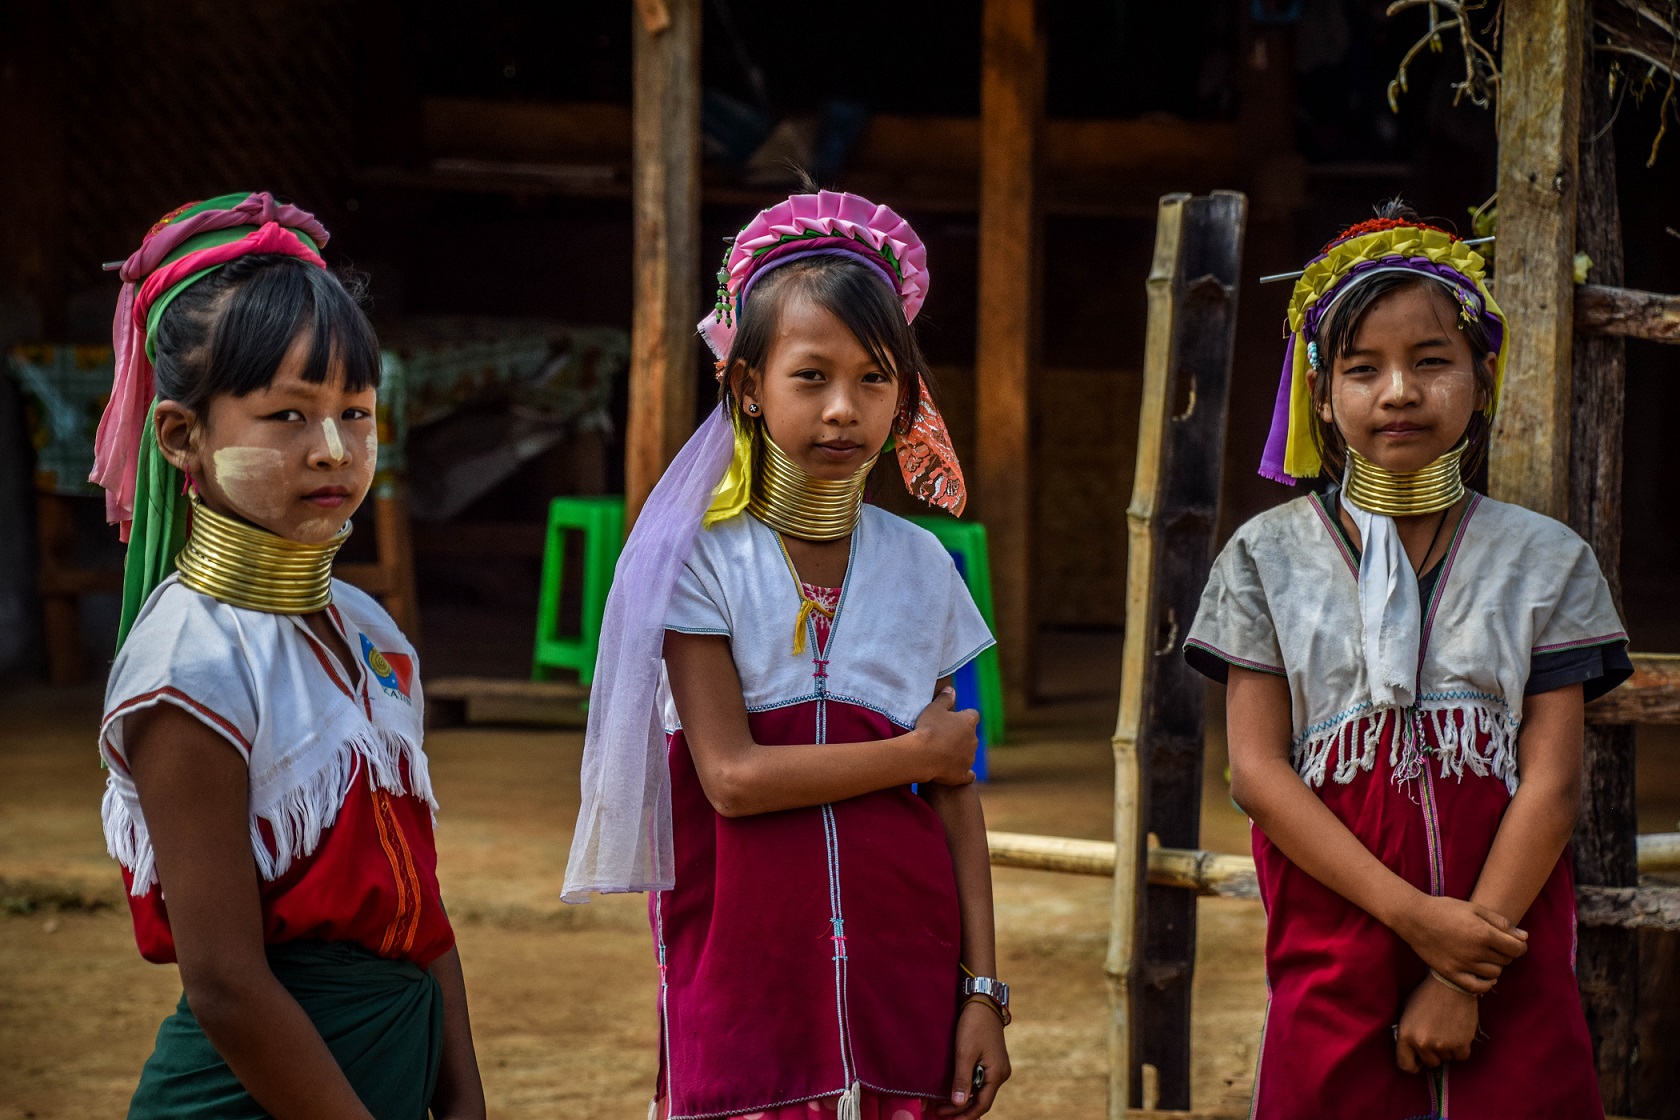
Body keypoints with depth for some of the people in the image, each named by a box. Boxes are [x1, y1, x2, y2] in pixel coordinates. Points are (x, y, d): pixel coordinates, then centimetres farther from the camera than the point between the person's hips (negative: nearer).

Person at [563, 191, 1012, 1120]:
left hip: (900, 971, 3)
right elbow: (732, 776, -14)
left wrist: (982, 989, 2)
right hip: (746, 974, -3)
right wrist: (920, 752, -7)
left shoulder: (920, 567, 6)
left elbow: (955, 795, 7)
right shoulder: (701, 560, -5)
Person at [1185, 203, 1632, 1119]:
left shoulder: (1547, 563, 4)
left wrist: (1464, 976, -12)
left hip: (1508, 962, 0)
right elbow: (1257, 771, -3)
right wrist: (1413, 915, -14)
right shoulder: (1269, 558, 4)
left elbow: (1552, 781, -3)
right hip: (1333, 957, 0)